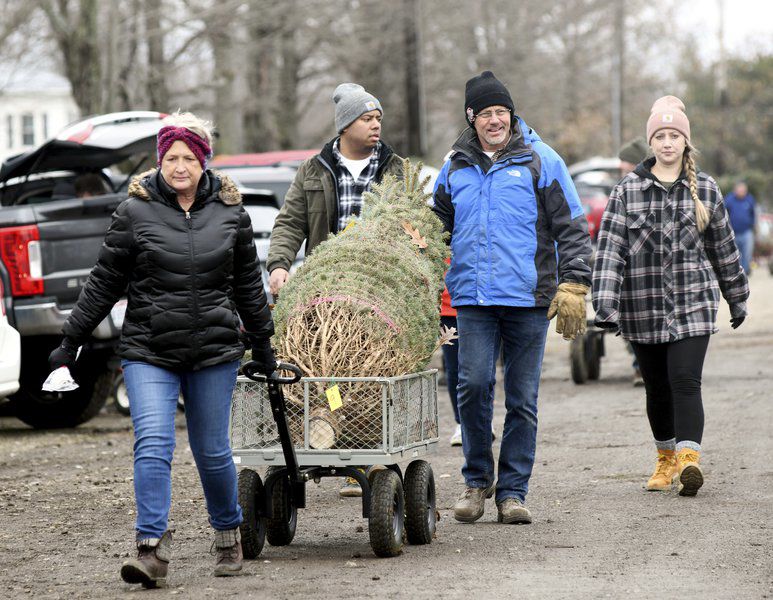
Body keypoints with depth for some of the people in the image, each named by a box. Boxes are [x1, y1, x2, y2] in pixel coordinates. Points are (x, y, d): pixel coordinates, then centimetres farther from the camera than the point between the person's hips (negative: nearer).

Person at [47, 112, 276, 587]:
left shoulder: (231, 213, 5)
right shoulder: (136, 212, -1)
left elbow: (248, 286, 16)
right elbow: (105, 283, 4)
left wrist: (264, 347, 21)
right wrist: (70, 343, 5)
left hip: (214, 353, 2)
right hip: (149, 352, -1)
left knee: (212, 452, 9)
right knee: (153, 445, -14)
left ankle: (228, 533, 30)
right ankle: (153, 549, -16)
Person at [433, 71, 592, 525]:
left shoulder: (540, 162, 3)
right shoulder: (456, 168, 13)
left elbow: (573, 228, 2)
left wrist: (573, 286, -6)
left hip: (529, 299, -2)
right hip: (473, 299, 2)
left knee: (523, 399, 2)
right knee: (473, 385, -11)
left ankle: (513, 491, 10)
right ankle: (477, 479, 6)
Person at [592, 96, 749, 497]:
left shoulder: (705, 190, 6)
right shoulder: (627, 191, 1)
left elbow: (724, 248, 15)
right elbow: (610, 249, -5)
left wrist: (737, 298, 21)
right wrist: (605, 305, -15)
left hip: (692, 305, -1)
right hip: (643, 307, 1)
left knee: (685, 381, -16)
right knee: (657, 388, 10)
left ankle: (689, 460, -26)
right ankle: (666, 458, 27)